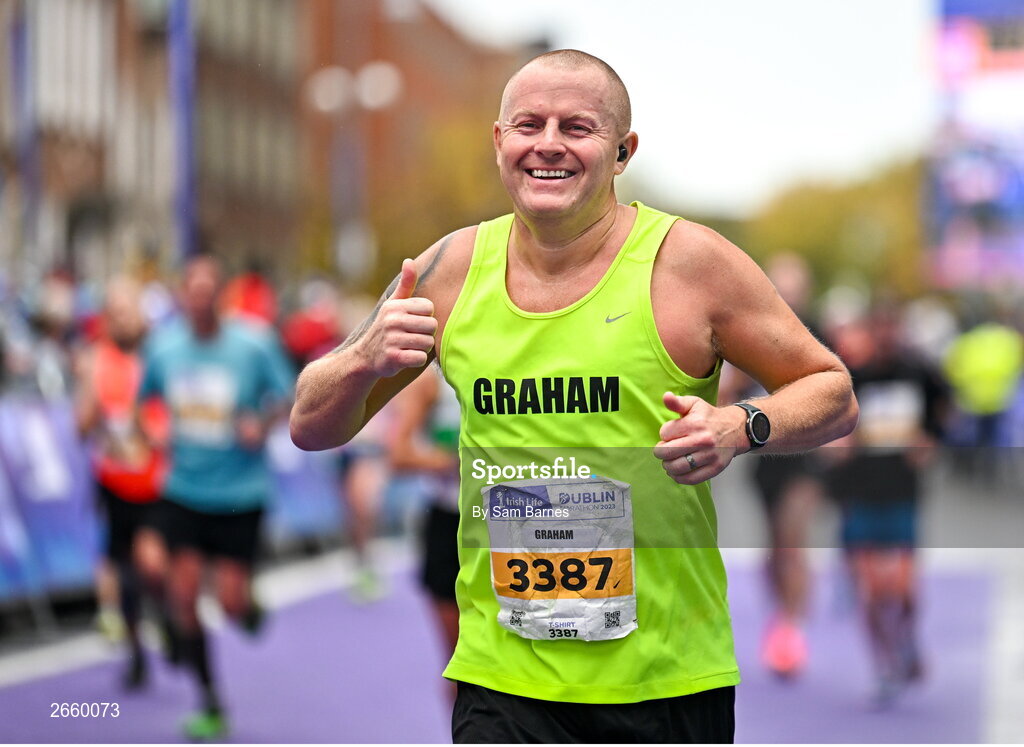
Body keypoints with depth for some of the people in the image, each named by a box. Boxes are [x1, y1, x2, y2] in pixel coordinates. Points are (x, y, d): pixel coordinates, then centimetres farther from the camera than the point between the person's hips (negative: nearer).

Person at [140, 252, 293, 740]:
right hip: (184, 492, 2)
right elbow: (145, 399, 15)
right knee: (184, 593, -6)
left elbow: (287, 397, -1)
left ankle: (251, 610, 35)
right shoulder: (164, 348, -1)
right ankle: (210, 708, 8)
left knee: (232, 601, -7)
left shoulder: (252, 347, -10)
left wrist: (262, 424, -19)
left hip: (240, 494, -2)